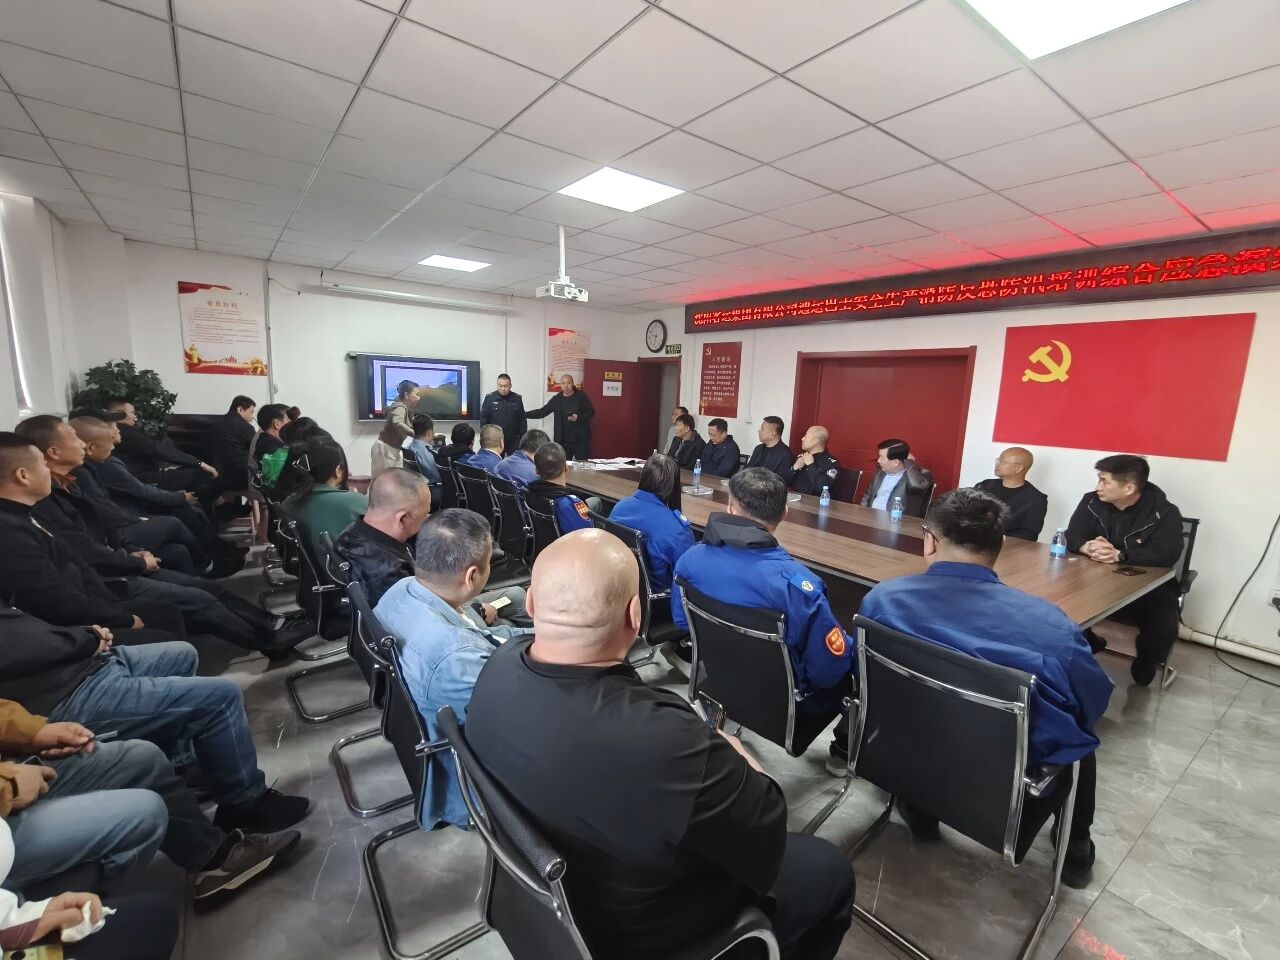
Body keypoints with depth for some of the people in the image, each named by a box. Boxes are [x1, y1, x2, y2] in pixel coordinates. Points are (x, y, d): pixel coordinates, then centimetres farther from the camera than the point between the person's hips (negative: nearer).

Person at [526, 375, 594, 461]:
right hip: (562, 441, 3)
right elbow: (542, 412, 12)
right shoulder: (556, 399, 9)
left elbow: (591, 412, 0)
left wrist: (578, 418, -16)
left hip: (581, 441, -3)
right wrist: (524, 414, 6)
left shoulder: (582, 397, 0)